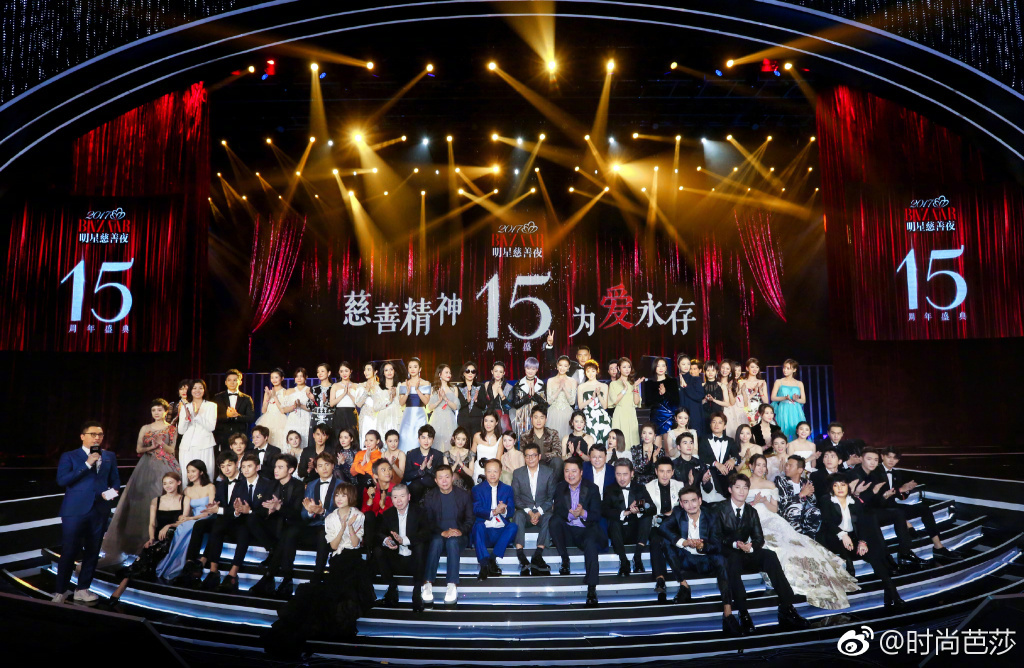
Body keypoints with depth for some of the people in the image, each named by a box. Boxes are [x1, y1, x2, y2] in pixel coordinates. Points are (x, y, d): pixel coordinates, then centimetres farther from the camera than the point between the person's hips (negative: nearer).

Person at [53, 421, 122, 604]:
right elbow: (61, 480, -12)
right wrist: (87, 464, -16)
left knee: (92, 552, 8)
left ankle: (82, 590, 20)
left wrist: (113, 490, -9)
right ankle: (61, 591, 14)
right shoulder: (69, 456, 1)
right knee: (69, 552, -1)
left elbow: (115, 480, 14)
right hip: (75, 511, -4)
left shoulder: (109, 457, 13)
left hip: (100, 511, 4)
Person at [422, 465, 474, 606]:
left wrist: (461, 531, -17)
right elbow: (428, 521, 0)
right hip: (437, 535, 0)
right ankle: (427, 584, -35)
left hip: (458, 536, 0)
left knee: (453, 542, -34)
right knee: (436, 541, -34)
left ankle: (452, 586, -38)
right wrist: (442, 533, -18)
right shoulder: (429, 497, 7)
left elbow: (470, 520, 4)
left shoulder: (464, 495, 7)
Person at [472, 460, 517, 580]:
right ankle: (484, 565, -38)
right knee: (478, 525, -33)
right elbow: (476, 510, -6)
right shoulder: (477, 489, 11)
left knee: (513, 526, -27)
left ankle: (493, 559, -28)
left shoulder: (507, 489, 17)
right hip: (485, 532, -2)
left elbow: (511, 511, 3)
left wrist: (504, 510, -22)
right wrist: (493, 512, -25)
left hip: (501, 533, 2)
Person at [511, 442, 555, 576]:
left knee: (549, 516, -34)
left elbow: (551, 497, 1)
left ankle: (537, 556, -35)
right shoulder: (517, 473, 5)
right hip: (524, 511, 0)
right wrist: (529, 512, -13)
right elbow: (516, 498, 1)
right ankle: (521, 558, -41)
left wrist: (539, 512, -14)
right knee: (518, 515, -34)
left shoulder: (549, 473, 3)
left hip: (543, 512, 0)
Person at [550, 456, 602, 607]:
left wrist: (583, 513, -27)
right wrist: (571, 514, -24)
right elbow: (556, 511, -4)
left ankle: (591, 589, -33)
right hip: (567, 531, 3)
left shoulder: (592, 488, 0)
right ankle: (565, 560, -13)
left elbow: (597, 516, -6)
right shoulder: (560, 487, 8)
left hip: (586, 530, -3)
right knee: (554, 522, -27)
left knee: (590, 544, -34)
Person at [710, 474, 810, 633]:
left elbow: (759, 538, 9)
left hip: (747, 554, 4)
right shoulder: (720, 510, 4)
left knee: (770, 556, -25)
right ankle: (743, 614, -41)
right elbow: (717, 537, -6)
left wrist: (750, 547, -15)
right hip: (728, 554, -4)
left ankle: (786, 609, -28)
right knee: (734, 559, -39)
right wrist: (735, 544, -24)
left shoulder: (751, 512, 18)